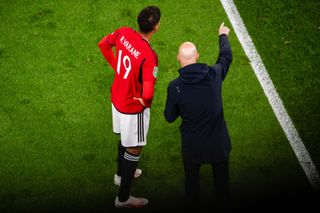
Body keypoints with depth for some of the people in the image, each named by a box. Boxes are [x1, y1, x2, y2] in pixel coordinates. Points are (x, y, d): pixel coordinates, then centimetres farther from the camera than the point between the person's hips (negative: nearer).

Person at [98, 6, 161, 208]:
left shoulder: (124, 33, -14)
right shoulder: (149, 56, -35)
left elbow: (104, 44, 6)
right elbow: (148, 93, -40)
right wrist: (144, 101, -17)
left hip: (118, 98, 8)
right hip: (134, 108, -8)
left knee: (125, 137, 31)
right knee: (134, 149, 11)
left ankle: (122, 174, 56)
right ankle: (123, 198, 25)